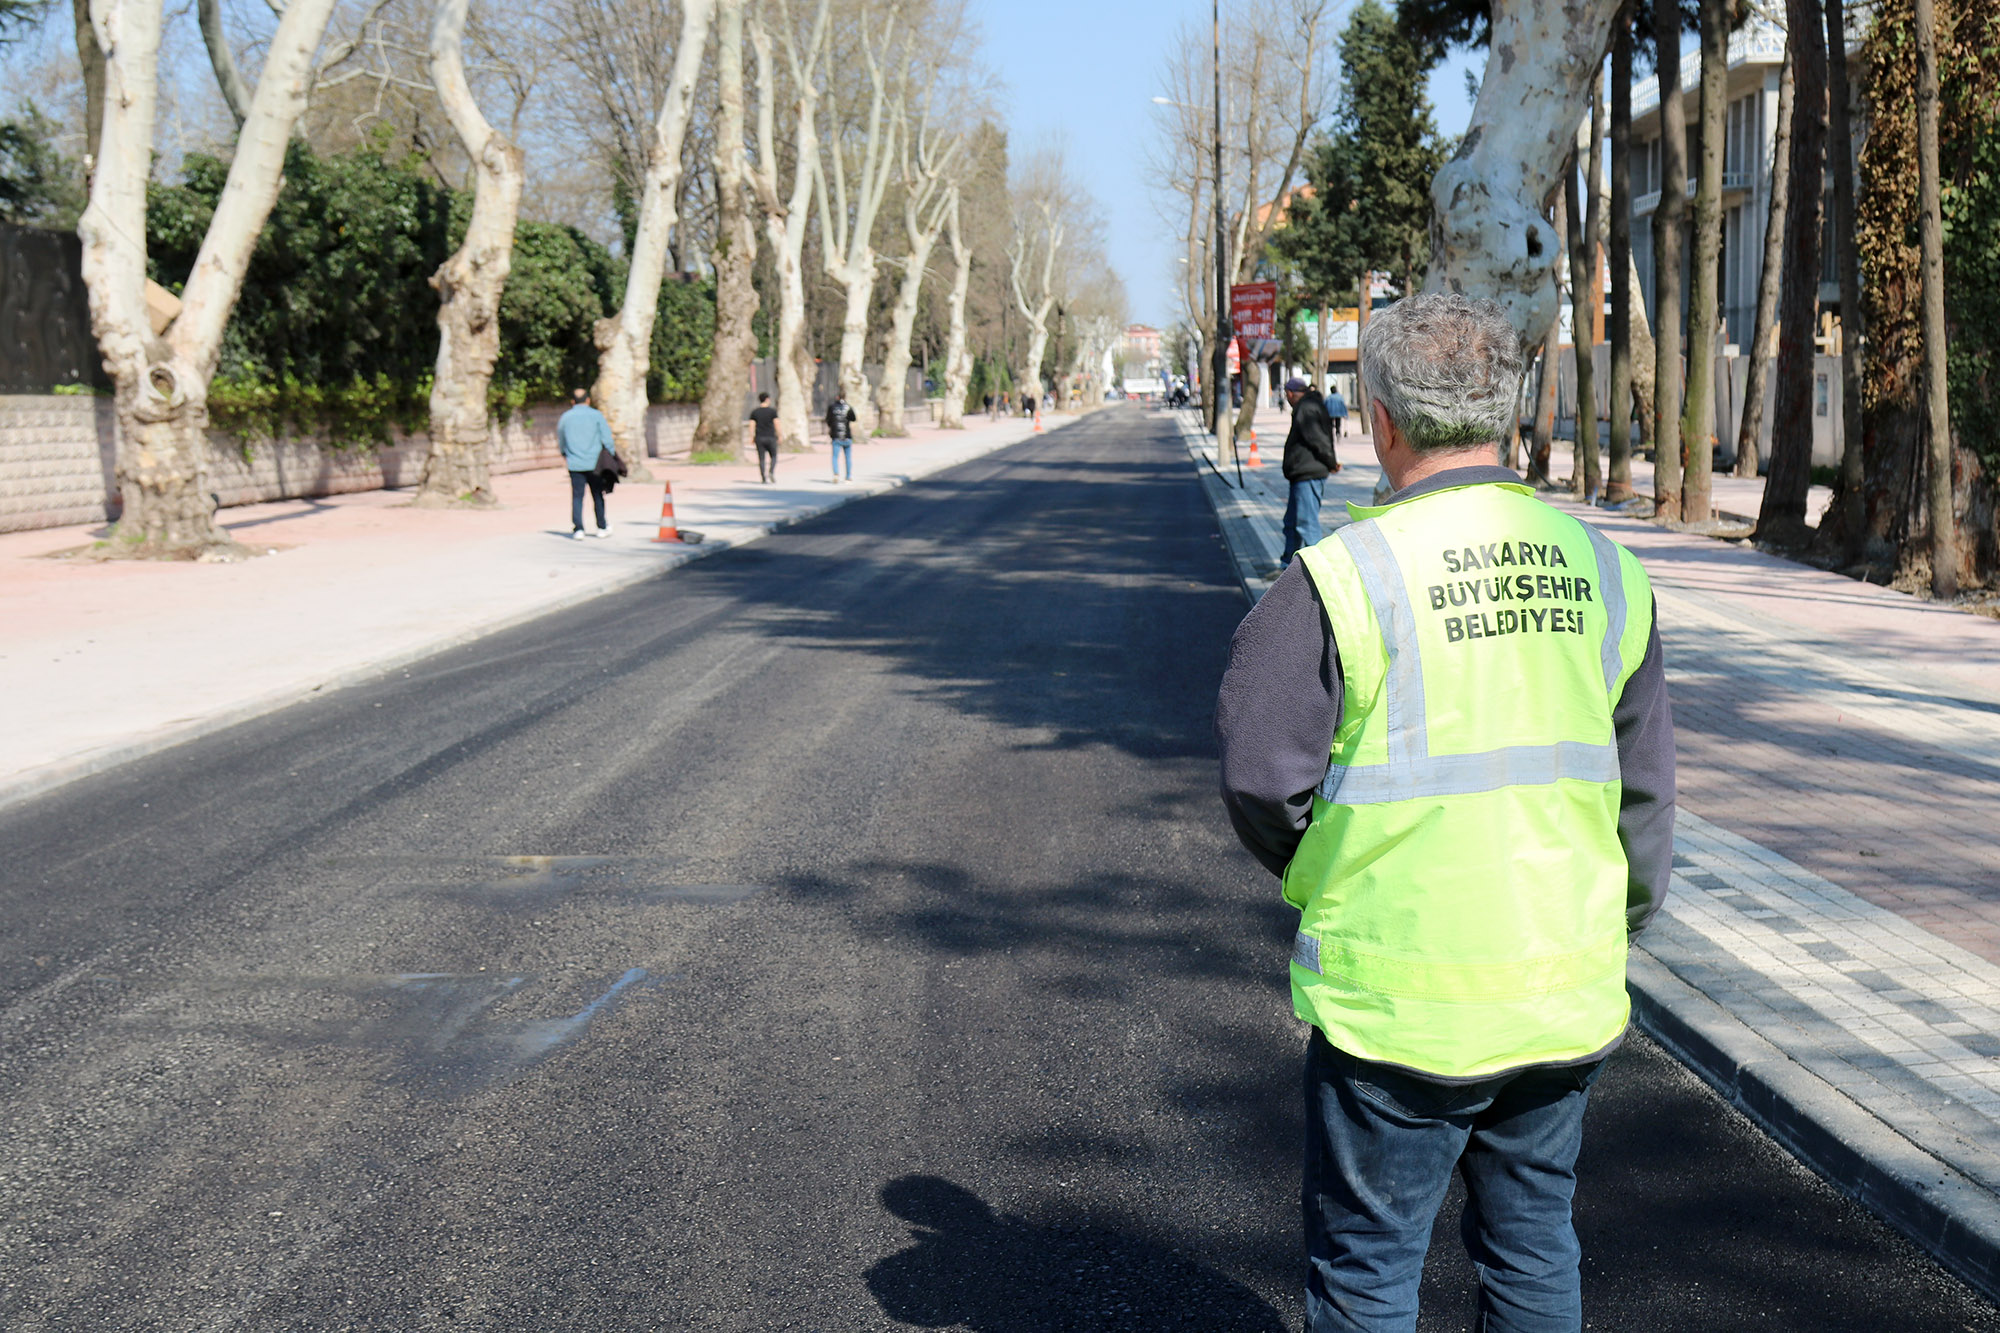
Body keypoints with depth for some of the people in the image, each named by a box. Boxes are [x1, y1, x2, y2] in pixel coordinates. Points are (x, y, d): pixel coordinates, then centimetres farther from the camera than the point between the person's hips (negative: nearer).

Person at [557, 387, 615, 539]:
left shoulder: (565, 417, 5)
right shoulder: (596, 415, -2)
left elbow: (561, 441, 17)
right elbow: (606, 438, -4)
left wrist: (565, 456, 34)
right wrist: (612, 453, 10)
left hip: (574, 464, 1)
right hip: (594, 463, -1)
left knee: (577, 496, 2)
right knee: (598, 495, 9)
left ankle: (578, 529, -6)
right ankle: (602, 527, 17)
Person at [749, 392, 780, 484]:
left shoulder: (754, 412, 4)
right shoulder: (772, 411, -3)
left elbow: (752, 425, 0)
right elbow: (776, 424, -5)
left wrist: (751, 437, 4)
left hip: (759, 438, 2)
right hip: (771, 438, -2)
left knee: (762, 459, 3)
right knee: (773, 457, 10)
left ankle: (764, 478, -1)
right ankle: (771, 472, -14)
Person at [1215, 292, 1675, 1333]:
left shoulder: (1344, 576, -15)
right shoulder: (1601, 570, 2)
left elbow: (1258, 776, -13)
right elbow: (1645, 790, 8)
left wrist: (1322, 878, 7)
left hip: (1399, 1002, -5)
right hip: (1568, 997, 5)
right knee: (1534, 1249, 20)